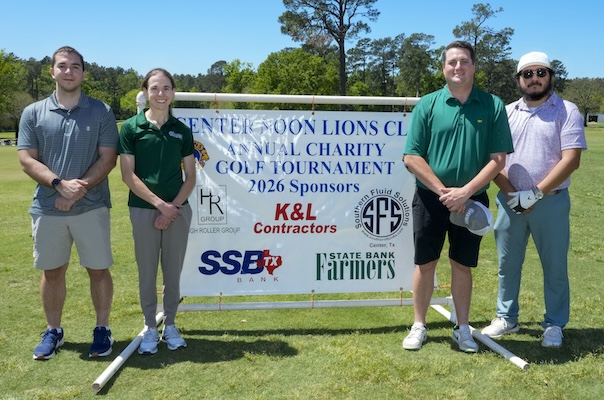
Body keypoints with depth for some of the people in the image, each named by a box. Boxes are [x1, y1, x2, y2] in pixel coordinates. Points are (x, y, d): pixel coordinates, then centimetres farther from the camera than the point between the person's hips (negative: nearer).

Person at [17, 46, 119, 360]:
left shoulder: (101, 112, 1)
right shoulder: (33, 113, 5)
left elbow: (108, 158, -4)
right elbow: (26, 159, -1)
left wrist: (79, 190, -16)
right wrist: (60, 184, -17)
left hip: (91, 207, -2)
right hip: (46, 208, 2)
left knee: (98, 270, 5)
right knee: (52, 272, 12)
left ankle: (102, 329, 20)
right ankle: (53, 331, 27)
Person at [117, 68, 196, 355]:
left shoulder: (181, 130, 5)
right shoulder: (132, 127, -2)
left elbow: (190, 176, 5)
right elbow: (128, 175, -6)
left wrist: (174, 206, -8)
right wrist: (159, 203, -12)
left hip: (178, 210, 2)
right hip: (143, 210, -2)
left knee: (173, 271, 10)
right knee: (147, 272, 7)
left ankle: (170, 325, 26)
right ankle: (150, 328, 23)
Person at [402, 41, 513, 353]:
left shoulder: (492, 106, -1)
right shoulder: (427, 104, -1)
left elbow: (498, 159, -5)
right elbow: (411, 157, -5)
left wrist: (464, 191, -15)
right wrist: (443, 190, -12)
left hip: (471, 201, 0)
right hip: (431, 198, 0)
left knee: (462, 265, 10)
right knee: (425, 264, 7)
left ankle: (462, 328, 26)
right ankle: (419, 326, 21)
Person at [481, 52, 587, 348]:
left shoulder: (567, 112, -3)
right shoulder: (507, 113, 7)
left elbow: (571, 160, -12)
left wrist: (536, 193, -16)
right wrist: (511, 193, -10)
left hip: (551, 202, -3)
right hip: (510, 202, 3)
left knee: (554, 266, 6)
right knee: (508, 264, 11)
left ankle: (554, 325, 21)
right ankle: (506, 318, 25)